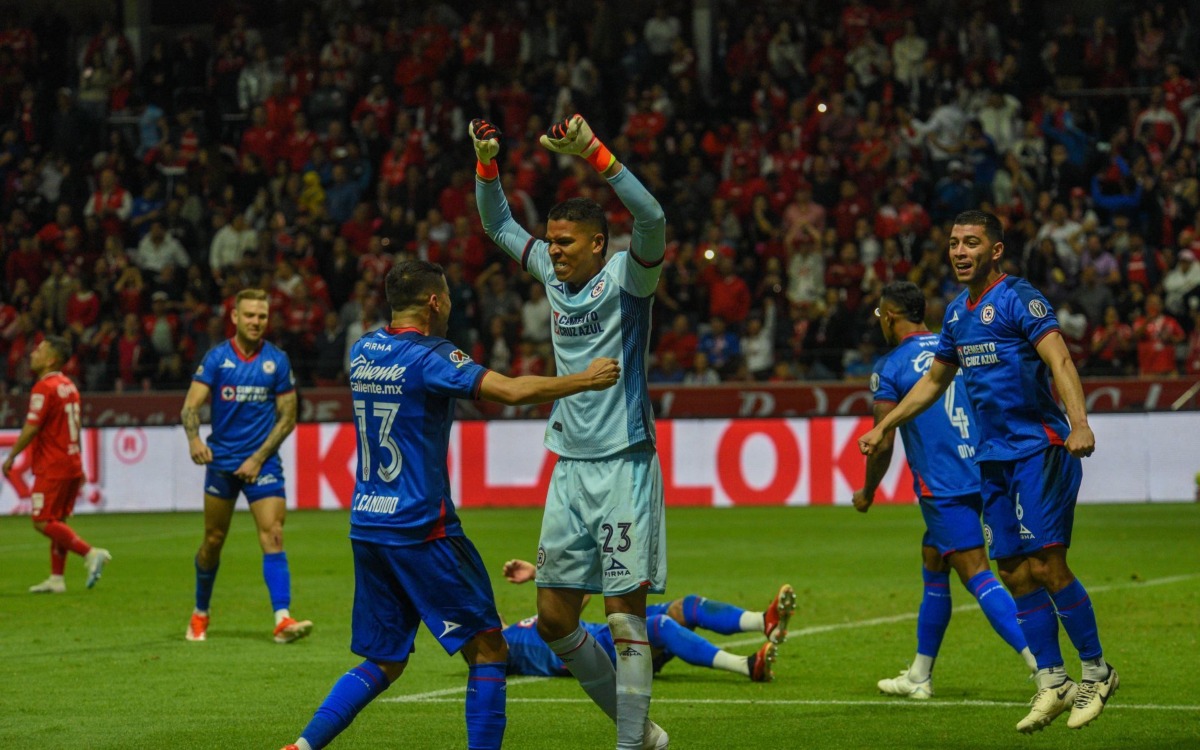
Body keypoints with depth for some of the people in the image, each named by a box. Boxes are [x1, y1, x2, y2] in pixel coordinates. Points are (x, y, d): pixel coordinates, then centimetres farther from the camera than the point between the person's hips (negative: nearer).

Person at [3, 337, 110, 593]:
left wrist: (11, 457, -7)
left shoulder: (44, 388, -14)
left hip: (52, 467, -9)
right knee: (56, 522, 12)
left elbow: (31, 429, -18)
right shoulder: (68, 386, 14)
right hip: (71, 464, 9)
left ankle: (90, 553, -18)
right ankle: (56, 579, 11)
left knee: (43, 522, -8)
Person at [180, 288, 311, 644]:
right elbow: (191, 405, -11)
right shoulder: (217, 357, -3)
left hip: (262, 461, 0)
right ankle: (200, 614, 28)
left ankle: (283, 619, -23)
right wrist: (194, 439, -32)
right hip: (221, 460, 0)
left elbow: (287, 417, 2)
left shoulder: (277, 360, 0)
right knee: (213, 541, 9)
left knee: (273, 535, -15)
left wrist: (258, 458, -8)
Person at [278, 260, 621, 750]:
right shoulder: (430, 356, -12)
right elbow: (512, 391, -24)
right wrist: (586, 380, -13)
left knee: (384, 663, 15)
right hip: (420, 526, -8)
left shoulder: (362, 351, 10)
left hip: (366, 525, 8)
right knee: (488, 649, 1)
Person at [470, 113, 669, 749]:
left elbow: (651, 220, -26)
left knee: (624, 620, -8)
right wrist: (487, 162, 7)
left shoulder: (626, 277, -7)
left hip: (624, 465, -7)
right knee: (554, 620, 7)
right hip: (571, 468, 7)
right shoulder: (555, 275, 11)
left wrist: (593, 152, -33)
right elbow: (499, 225, 24)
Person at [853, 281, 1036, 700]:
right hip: (982, 474, 8)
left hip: (943, 488, -8)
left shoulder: (890, 368, -4)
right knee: (932, 565, 20)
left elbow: (882, 443, -4)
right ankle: (919, 676, 28)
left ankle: (1045, 667, -26)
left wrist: (867, 493, 11)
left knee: (977, 576, -12)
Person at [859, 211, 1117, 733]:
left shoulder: (1018, 298, -10)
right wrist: (883, 427, 28)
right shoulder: (957, 312, 15)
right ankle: (1052, 682, 8)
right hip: (994, 456, 8)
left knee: (1046, 565, -13)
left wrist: (1078, 422, -36)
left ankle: (1096, 672, -1)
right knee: (1016, 574, 3)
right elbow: (934, 380, 29)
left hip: (1040, 449, -8)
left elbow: (1059, 361, -21)